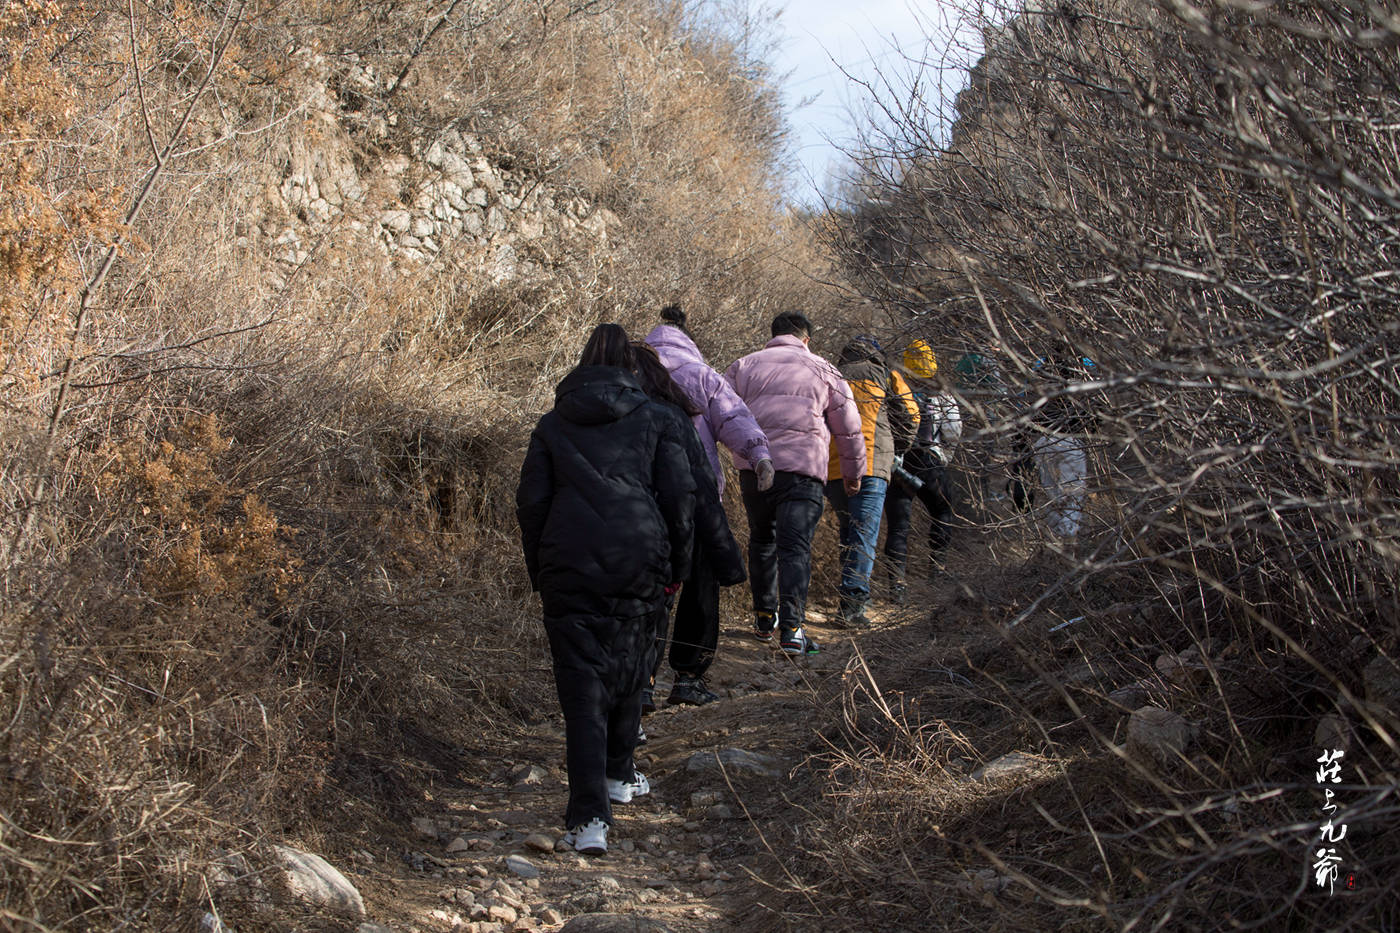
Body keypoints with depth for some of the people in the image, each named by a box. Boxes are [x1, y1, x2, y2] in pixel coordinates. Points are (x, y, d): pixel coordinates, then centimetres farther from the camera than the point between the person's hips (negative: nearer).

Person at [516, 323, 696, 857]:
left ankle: (589, 817, -15)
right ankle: (619, 776, 37)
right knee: (627, 672, 21)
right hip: (637, 566, 0)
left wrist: (539, 572, 15)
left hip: (569, 570, 0)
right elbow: (679, 496, 1)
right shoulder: (655, 419, 6)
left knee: (582, 687, -3)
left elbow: (531, 501, 7)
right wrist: (677, 565, 11)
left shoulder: (553, 424, 10)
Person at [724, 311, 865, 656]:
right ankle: (791, 627, -19)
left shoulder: (744, 366, 16)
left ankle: (765, 617, 26)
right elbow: (848, 428, 15)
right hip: (803, 468, -2)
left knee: (762, 539, 20)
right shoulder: (822, 371, 13)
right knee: (795, 547, -6)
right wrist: (853, 472, 26)